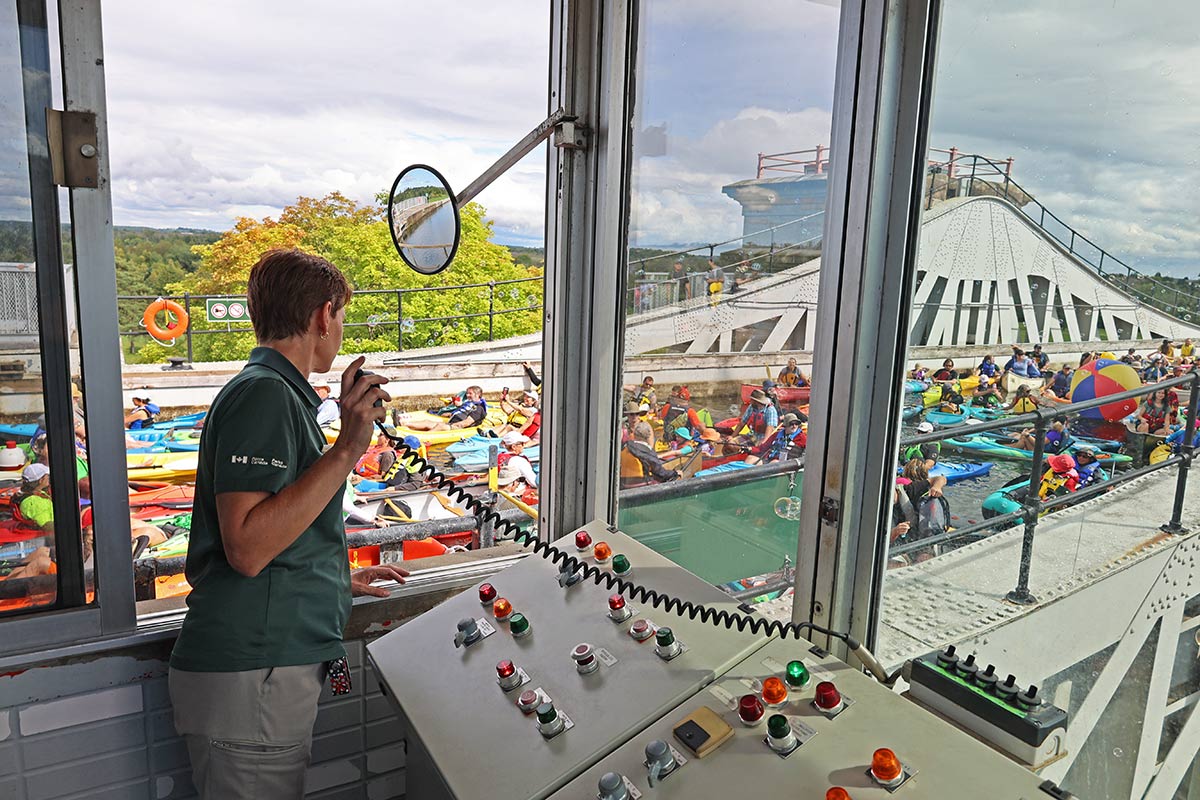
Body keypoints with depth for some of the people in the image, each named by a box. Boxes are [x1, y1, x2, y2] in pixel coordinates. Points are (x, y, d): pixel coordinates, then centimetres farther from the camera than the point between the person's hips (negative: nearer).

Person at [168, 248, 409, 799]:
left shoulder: (279, 393, 17)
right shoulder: (263, 392, -14)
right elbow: (247, 548, -23)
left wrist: (339, 580, 29)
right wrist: (347, 449, -24)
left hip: (273, 671, 10)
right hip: (250, 676, -10)